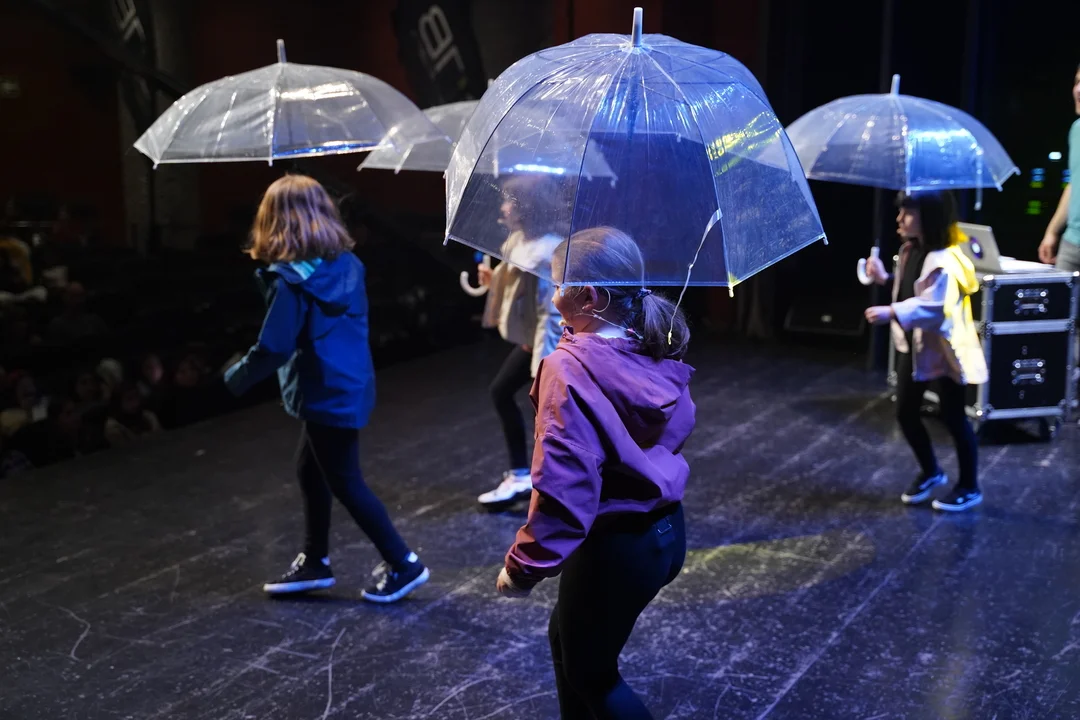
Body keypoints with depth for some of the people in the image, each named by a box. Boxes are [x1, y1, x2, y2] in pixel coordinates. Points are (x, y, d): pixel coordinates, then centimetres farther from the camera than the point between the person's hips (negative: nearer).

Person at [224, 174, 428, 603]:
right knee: (310, 471, 22)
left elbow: (273, 347, -20)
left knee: (345, 484, 4)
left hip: (327, 395, -9)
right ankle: (315, 562, 34)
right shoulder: (347, 265, 3)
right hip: (351, 384, 9)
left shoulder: (290, 280, -21)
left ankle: (402, 564, 12)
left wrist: (236, 378, -4)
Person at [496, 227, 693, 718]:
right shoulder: (659, 355, -1)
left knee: (592, 674, 15)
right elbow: (676, 429, 13)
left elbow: (563, 483, -29)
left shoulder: (570, 368, -23)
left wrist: (524, 566, -19)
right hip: (666, 531, 8)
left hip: (614, 548, -8)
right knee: (567, 635, 28)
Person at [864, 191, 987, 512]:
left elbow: (933, 308, -33)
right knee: (905, 412, 13)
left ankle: (969, 487, 21)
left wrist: (891, 313, -39)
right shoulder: (910, 250, 4)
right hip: (913, 345, 9)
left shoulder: (943, 262, -25)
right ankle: (930, 472, 34)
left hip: (945, 350, -9)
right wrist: (884, 278, 4)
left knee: (954, 419, 4)